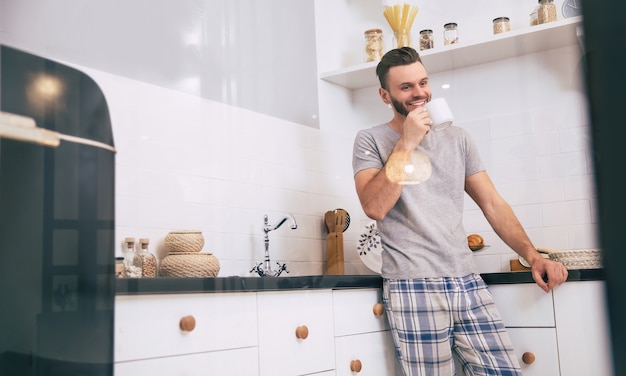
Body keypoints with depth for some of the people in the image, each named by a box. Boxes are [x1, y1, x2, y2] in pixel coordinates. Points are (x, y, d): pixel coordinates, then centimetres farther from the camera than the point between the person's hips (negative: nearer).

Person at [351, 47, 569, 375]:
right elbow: (374, 208, -13)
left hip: (468, 284, 4)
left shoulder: (457, 138, 15)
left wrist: (532, 256, 1)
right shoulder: (370, 140, 2)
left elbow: (492, 203, 13)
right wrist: (407, 143, -13)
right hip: (413, 287, -4)